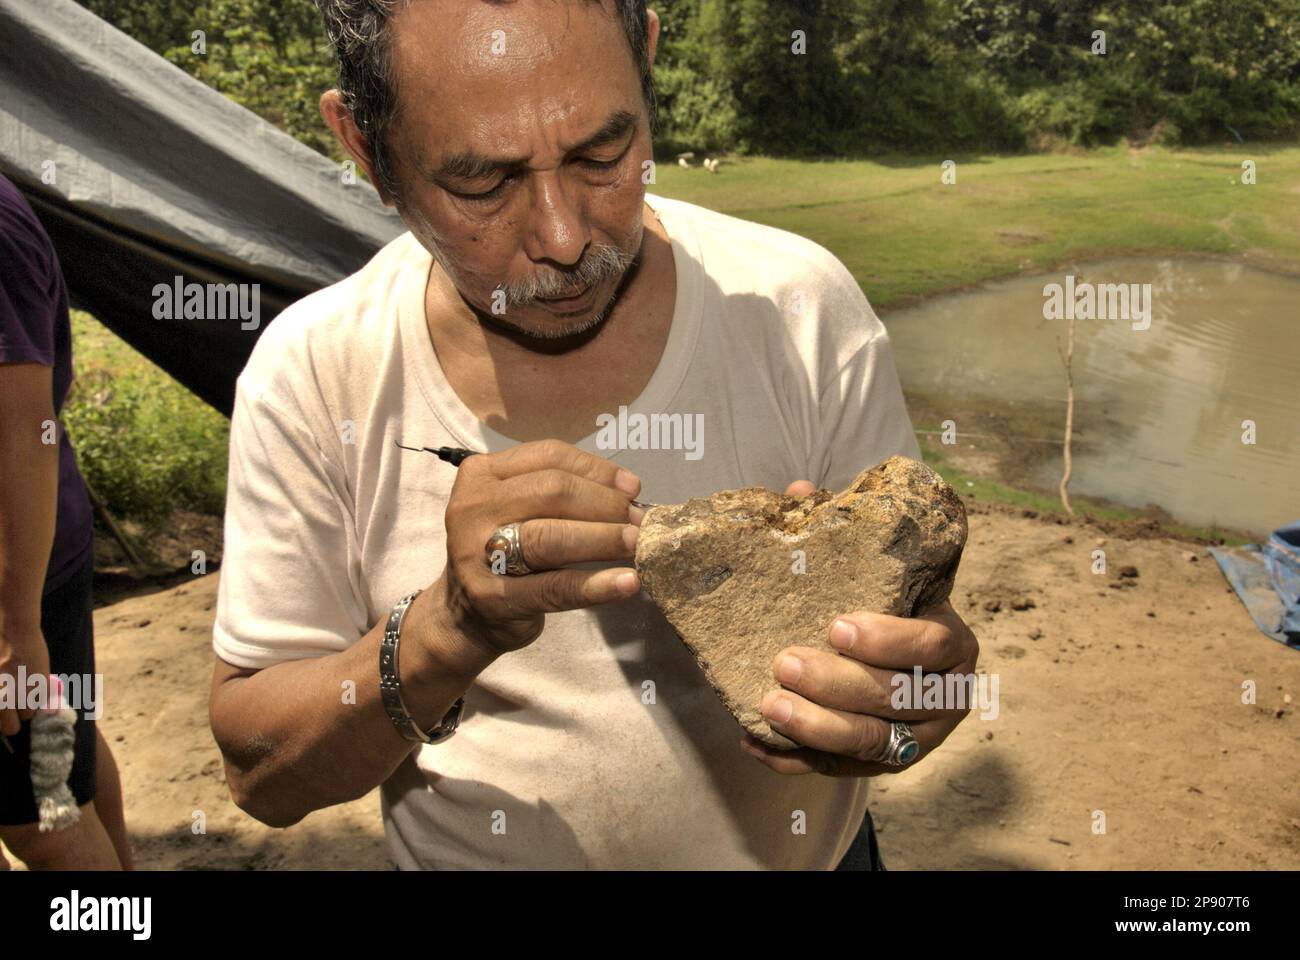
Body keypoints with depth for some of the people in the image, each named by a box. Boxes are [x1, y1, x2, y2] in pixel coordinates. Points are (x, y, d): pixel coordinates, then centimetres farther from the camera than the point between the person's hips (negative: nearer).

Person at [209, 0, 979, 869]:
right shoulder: (312, 374, -19)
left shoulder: (802, 306, -19)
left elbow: (918, 622, -12)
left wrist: (918, 677, -33)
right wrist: (450, 630, -32)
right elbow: (262, 775, -15)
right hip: (464, 853, 0)